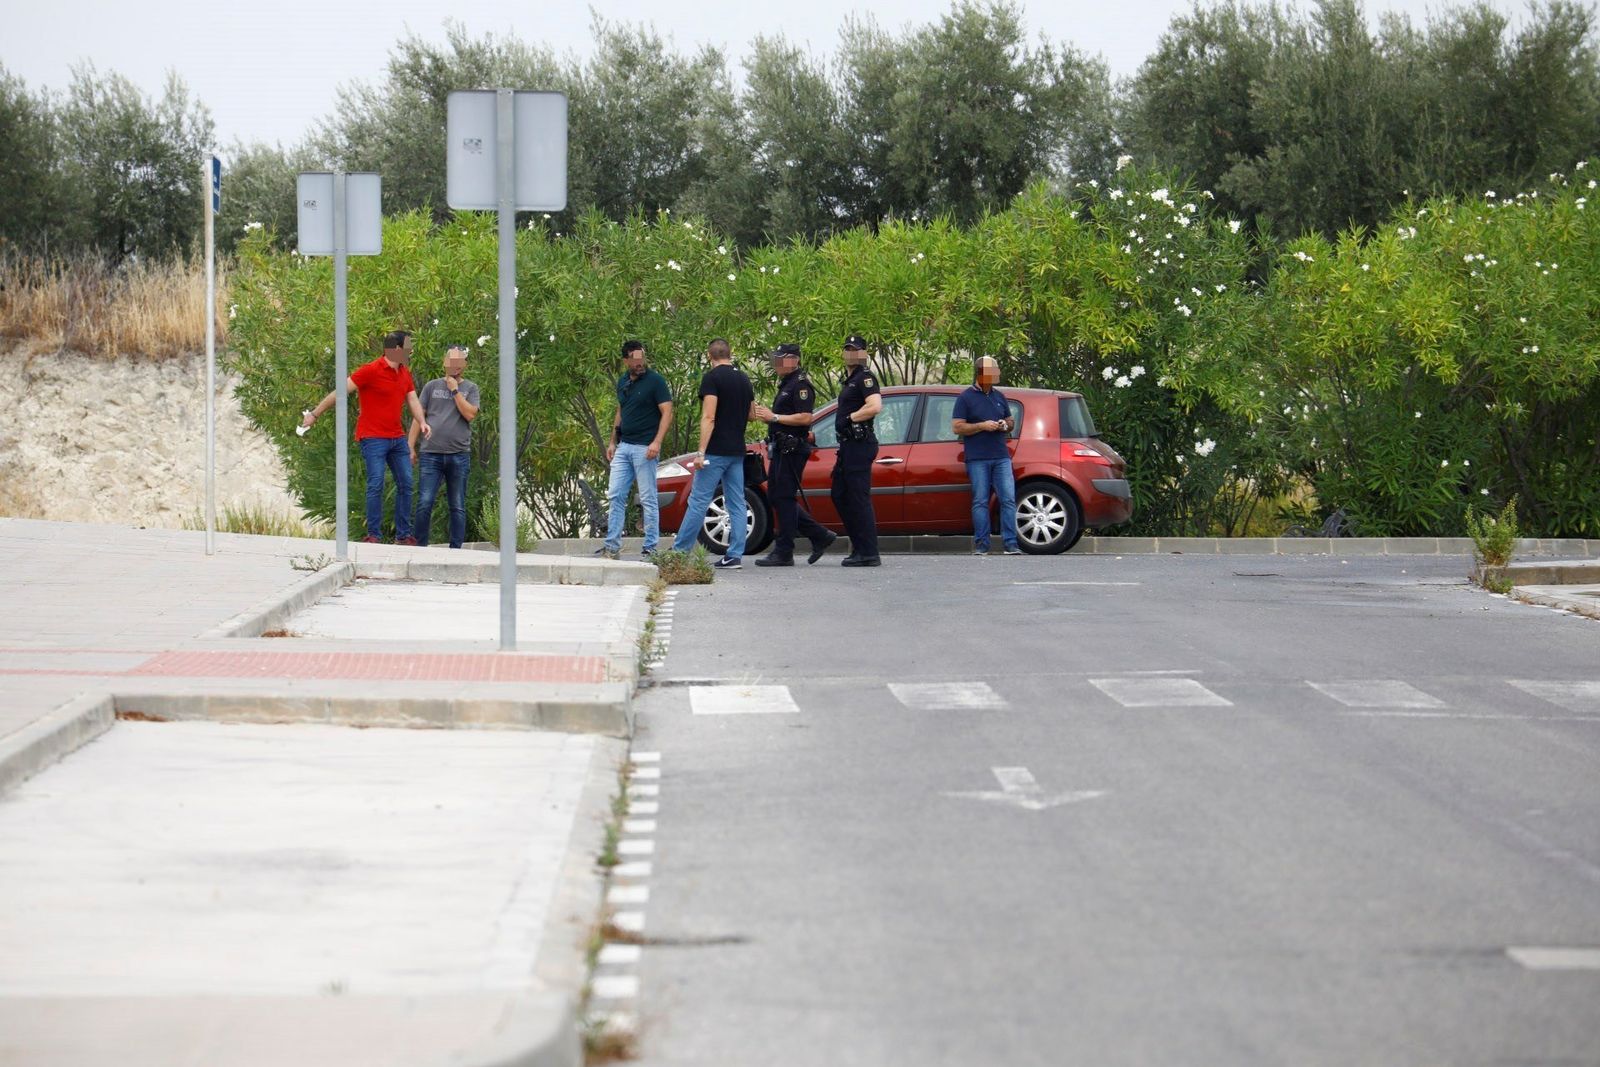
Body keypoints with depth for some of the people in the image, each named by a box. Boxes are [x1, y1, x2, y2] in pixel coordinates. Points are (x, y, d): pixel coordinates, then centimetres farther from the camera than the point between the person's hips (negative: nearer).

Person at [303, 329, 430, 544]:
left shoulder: (405, 373, 11)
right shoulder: (371, 371, -12)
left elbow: (413, 400, 7)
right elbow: (340, 392, -11)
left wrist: (423, 422, -13)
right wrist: (315, 414, -11)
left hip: (397, 438, 7)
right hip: (373, 437, -7)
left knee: (406, 484, 6)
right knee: (376, 484, -12)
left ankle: (403, 536, 12)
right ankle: (373, 535, -7)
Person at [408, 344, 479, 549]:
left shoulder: (470, 388, 10)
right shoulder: (432, 386, 12)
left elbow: (470, 414, -6)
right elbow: (418, 417, 10)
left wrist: (455, 390, -5)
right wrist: (410, 446, 3)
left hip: (459, 454, 0)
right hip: (431, 454, 0)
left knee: (457, 507, 4)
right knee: (424, 503, -7)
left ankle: (456, 549, 8)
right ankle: (420, 546, -3)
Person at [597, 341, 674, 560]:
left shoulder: (655, 381, -8)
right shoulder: (623, 382, 13)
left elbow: (667, 413, -12)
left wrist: (657, 442, -22)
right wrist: (612, 442, 17)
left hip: (645, 448, -7)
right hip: (623, 447, 7)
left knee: (648, 499, -3)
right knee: (616, 496, 4)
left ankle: (651, 548, 2)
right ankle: (612, 546, 7)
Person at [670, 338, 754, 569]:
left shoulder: (712, 378, -10)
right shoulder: (743, 379, 12)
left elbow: (709, 417, -17)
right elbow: (751, 414, 20)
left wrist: (701, 452, -19)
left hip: (716, 451, -7)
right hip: (737, 450, 7)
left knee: (699, 501, -4)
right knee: (736, 503, 5)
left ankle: (678, 551, -1)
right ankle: (734, 555, 2)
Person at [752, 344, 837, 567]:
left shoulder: (800, 384, -11)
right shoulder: (786, 384, 22)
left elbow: (805, 418, -22)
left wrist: (774, 417, -18)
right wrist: (765, 415, 12)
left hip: (792, 450, -11)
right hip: (781, 449, 11)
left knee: (784, 498, -8)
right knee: (777, 497, 11)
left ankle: (783, 553, -5)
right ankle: (820, 536, 16)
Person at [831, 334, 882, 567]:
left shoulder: (865, 377, -10)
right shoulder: (850, 380, 22)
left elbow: (875, 406, -25)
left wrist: (849, 418, -14)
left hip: (860, 444, -11)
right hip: (849, 445, 11)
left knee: (859, 498, -10)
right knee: (839, 495, 14)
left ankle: (868, 554, -10)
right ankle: (860, 547, 17)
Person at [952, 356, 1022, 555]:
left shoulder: (999, 397, 18)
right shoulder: (966, 398, 3)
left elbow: (1010, 422, 26)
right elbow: (957, 427, -4)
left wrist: (1005, 426, 2)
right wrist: (982, 426, -13)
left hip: (1001, 458, 4)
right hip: (977, 460, -4)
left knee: (1008, 499, -5)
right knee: (980, 502, -3)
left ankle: (1010, 544, -5)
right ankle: (981, 544, 1)